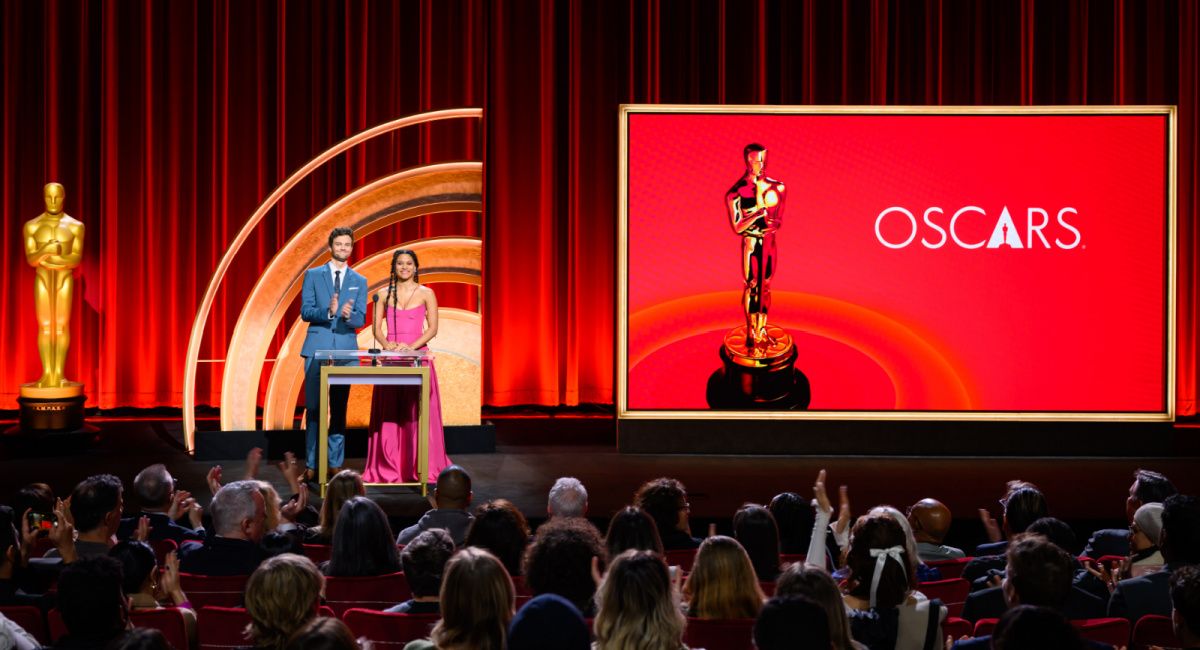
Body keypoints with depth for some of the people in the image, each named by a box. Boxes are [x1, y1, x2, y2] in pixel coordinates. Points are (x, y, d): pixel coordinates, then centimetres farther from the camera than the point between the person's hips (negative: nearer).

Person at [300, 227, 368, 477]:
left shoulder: (359, 281, 9)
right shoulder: (313, 275, 5)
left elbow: (361, 320, 2)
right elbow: (305, 312, -3)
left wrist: (349, 314, -21)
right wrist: (328, 311, -22)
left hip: (345, 349, 2)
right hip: (318, 348, -1)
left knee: (339, 409, 4)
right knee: (314, 408, -2)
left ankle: (335, 463, 8)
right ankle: (312, 464, 2)